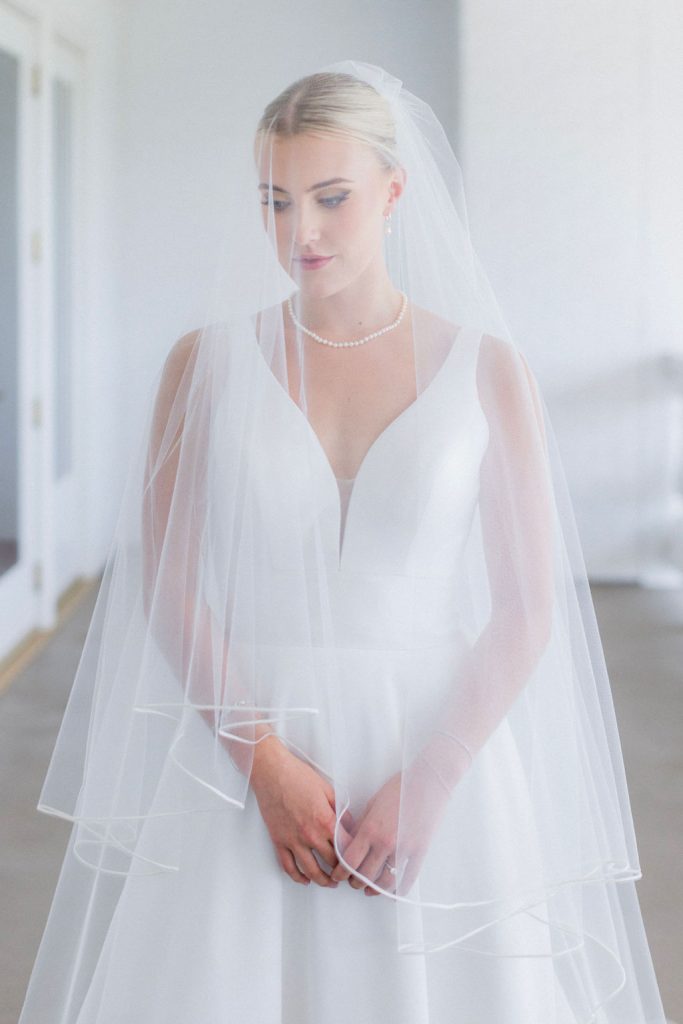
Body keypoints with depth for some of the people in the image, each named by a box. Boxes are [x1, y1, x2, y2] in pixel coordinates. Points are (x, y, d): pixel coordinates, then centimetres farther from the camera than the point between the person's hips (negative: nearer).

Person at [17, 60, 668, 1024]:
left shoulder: (489, 372, -1)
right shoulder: (206, 364, 1)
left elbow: (528, 609, -3)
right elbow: (167, 584, -2)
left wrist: (426, 783, -13)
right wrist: (269, 764, -13)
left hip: (439, 745, 0)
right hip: (239, 747, 1)